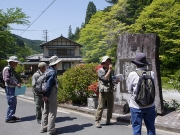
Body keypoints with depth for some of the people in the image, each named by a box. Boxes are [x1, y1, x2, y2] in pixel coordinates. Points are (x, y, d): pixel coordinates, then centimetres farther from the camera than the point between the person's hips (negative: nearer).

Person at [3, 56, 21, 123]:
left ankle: (12, 116, 26)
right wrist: (16, 84, -22)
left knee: (14, 102, 15)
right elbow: (7, 80, -23)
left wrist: (18, 83, 5)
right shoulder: (7, 69, -14)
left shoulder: (12, 69, 15)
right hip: (9, 88, -10)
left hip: (13, 88, 10)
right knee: (11, 103, -7)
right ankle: (8, 118, 0)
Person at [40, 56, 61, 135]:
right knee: (52, 112, -2)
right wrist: (46, 95, -19)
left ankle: (44, 128, 25)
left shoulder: (48, 70, 10)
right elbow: (49, 84, -22)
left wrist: (45, 95, 12)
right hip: (52, 94, -9)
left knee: (46, 111, 16)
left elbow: (46, 83, 12)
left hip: (47, 95, 9)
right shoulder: (53, 72, -18)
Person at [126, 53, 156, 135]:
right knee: (151, 128, 16)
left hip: (136, 106, -2)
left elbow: (129, 90, -4)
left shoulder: (132, 75, -13)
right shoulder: (152, 74, -6)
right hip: (150, 106, 3)